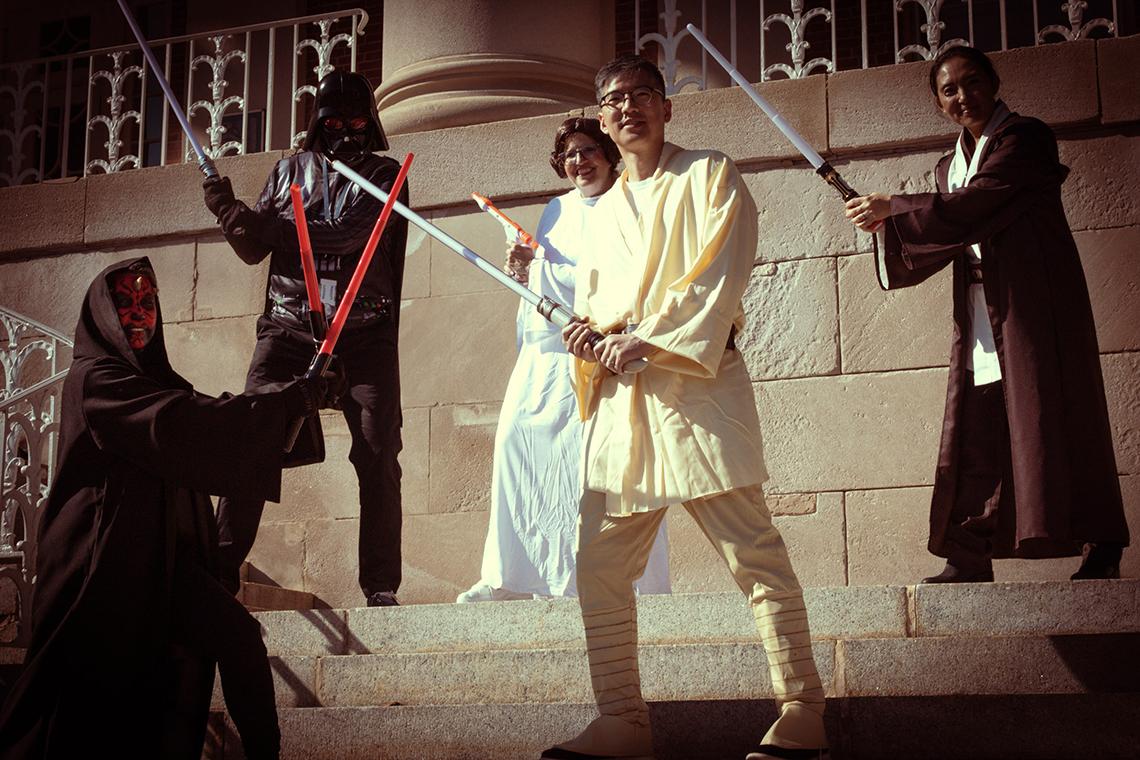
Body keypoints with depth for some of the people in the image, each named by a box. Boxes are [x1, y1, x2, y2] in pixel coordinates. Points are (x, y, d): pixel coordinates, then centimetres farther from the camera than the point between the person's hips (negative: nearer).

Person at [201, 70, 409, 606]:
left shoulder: (383, 174, 9)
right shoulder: (290, 170, 17)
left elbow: (350, 233, -10)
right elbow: (253, 249, 11)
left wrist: (281, 228, -12)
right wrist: (231, 211, -7)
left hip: (364, 334, -1)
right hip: (288, 327, 1)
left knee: (378, 457, -5)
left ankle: (381, 585, 1)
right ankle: (221, 569, -6)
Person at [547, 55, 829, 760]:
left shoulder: (711, 175, 7)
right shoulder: (604, 210, 24)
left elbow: (722, 273, -6)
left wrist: (647, 337, -12)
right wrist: (587, 333, 3)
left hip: (696, 383, -6)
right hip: (621, 396, 6)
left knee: (754, 552, -8)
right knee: (600, 566, 2)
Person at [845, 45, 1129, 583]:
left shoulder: (1025, 137, -3)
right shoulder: (950, 166, 19)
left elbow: (973, 206, -15)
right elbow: (944, 239, 12)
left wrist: (893, 208, -10)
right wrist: (886, 224, -5)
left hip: (1035, 300, -6)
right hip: (980, 313, 6)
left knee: (1050, 415, -7)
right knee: (975, 429, -2)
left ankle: (1103, 545, 1)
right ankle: (970, 557, -2)